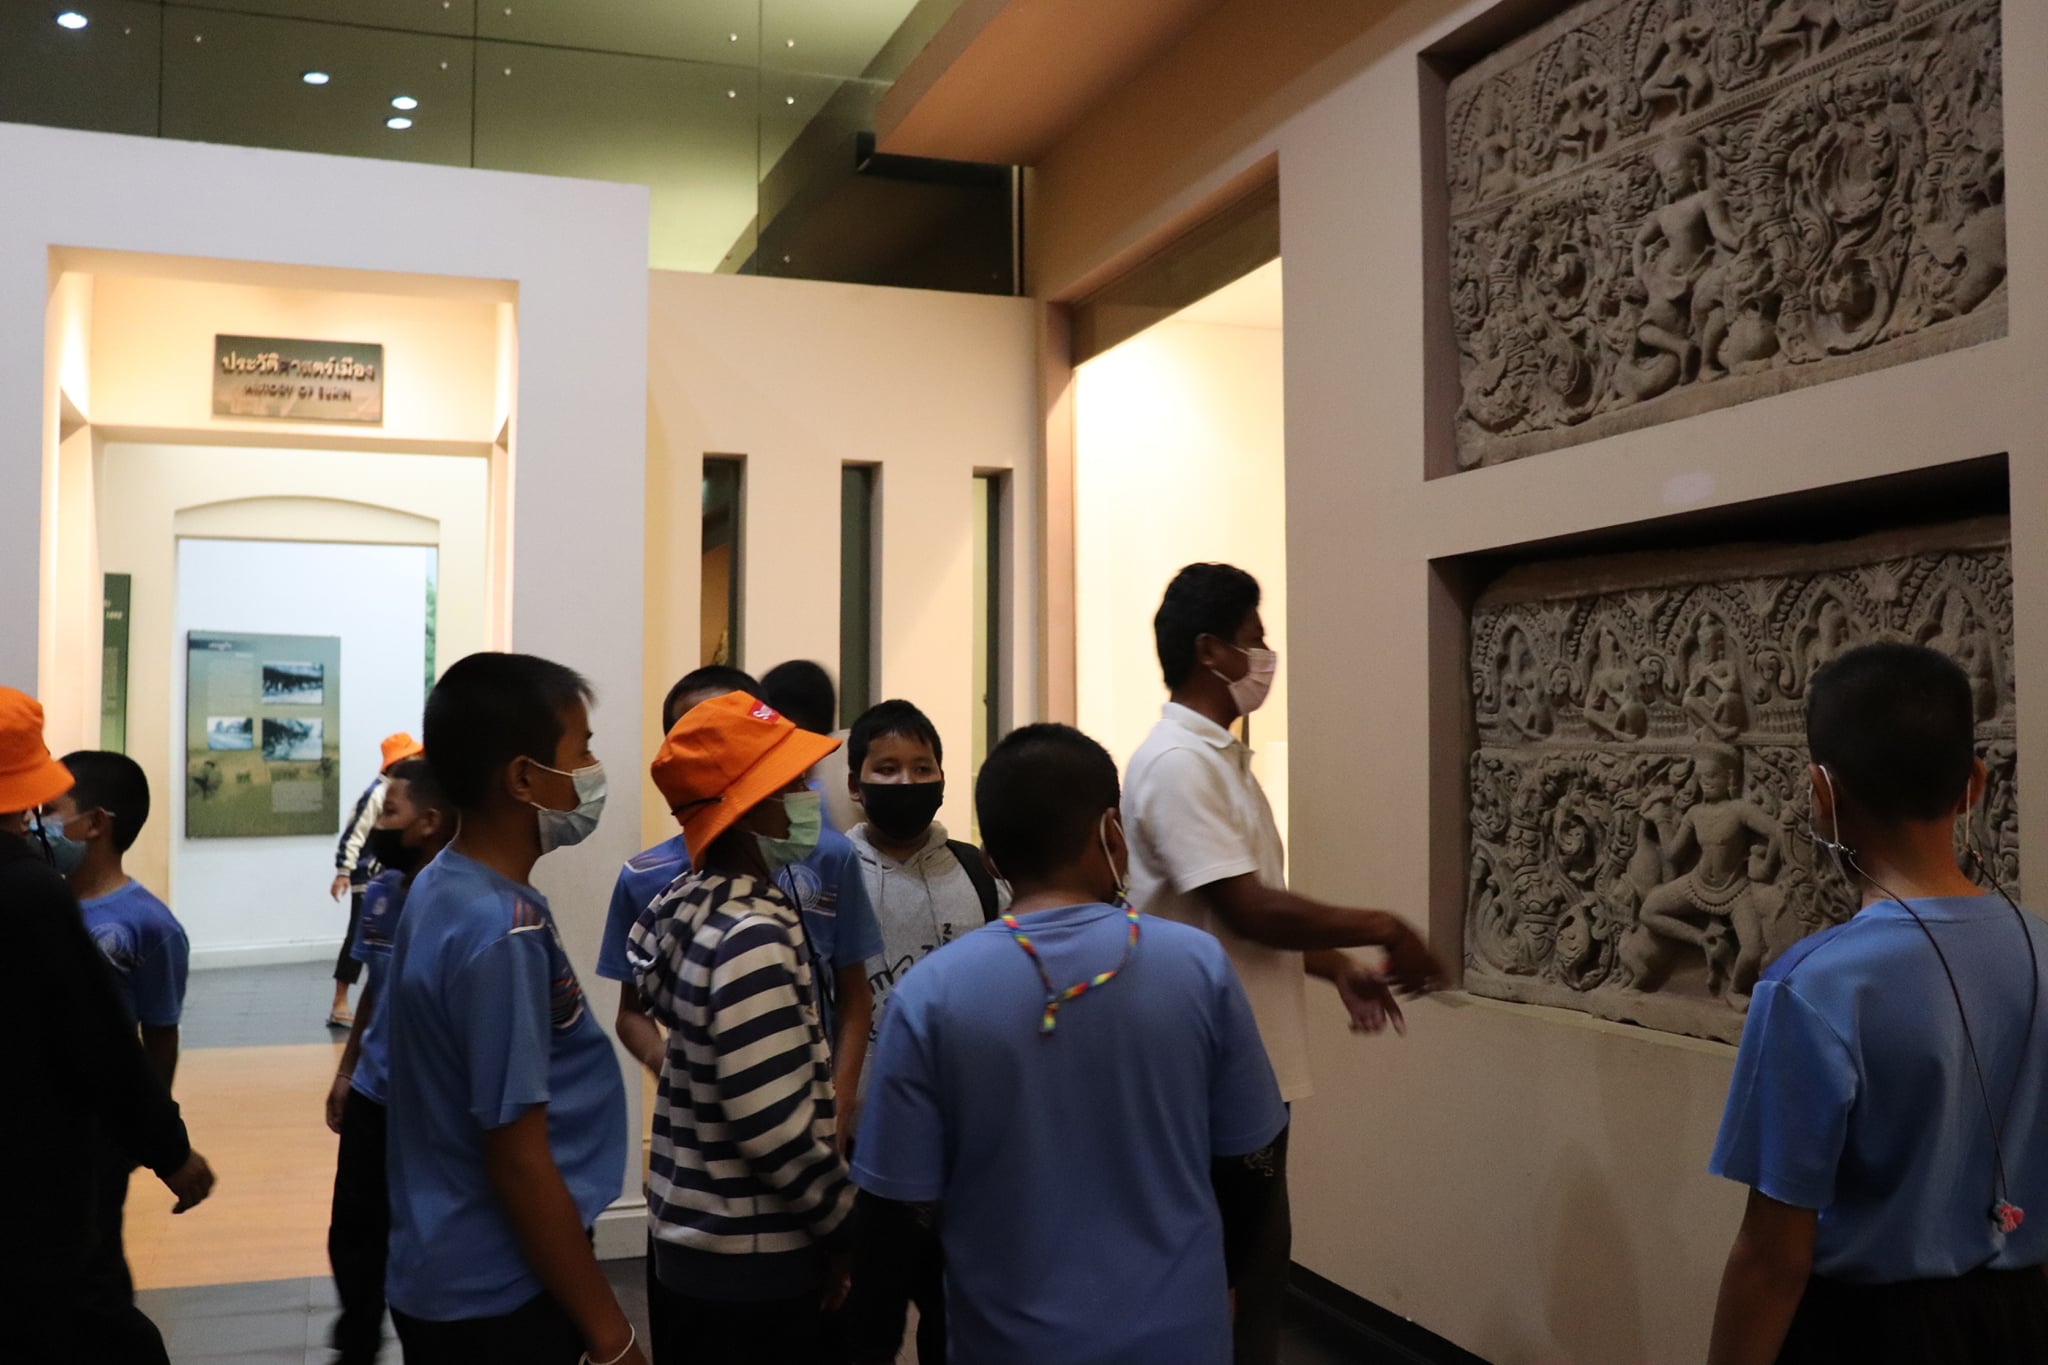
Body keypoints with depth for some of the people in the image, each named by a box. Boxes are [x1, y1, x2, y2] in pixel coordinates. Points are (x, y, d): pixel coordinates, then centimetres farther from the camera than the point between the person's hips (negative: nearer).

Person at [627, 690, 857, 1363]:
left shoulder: (690, 907, 4)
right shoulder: (752, 938, -23)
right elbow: (774, 1125, -25)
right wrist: (845, 1224, -13)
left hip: (691, 1239, 9)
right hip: (751, 1262, -8)